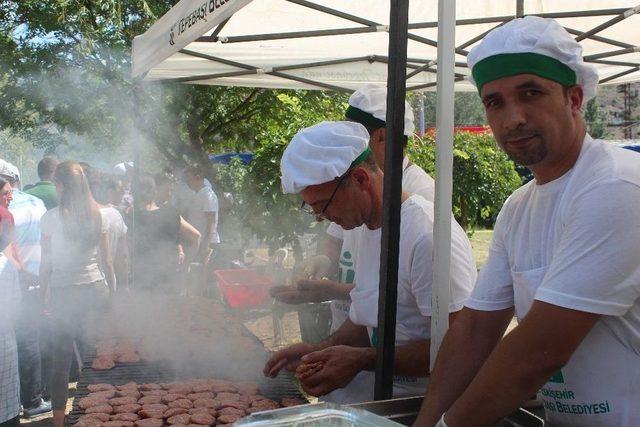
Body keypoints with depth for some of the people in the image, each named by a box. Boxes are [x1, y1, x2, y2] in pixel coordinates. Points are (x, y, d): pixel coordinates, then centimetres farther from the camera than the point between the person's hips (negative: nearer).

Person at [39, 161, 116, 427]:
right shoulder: (97, 215, 1)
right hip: (95, 288, 2)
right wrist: (112, 292, 14)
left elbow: (46, 263, -4)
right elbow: (107, 260, 5)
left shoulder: (50, 218, -8)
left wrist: (44, 295, 7)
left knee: (61, 355, 6)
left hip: (63, 293, -2)